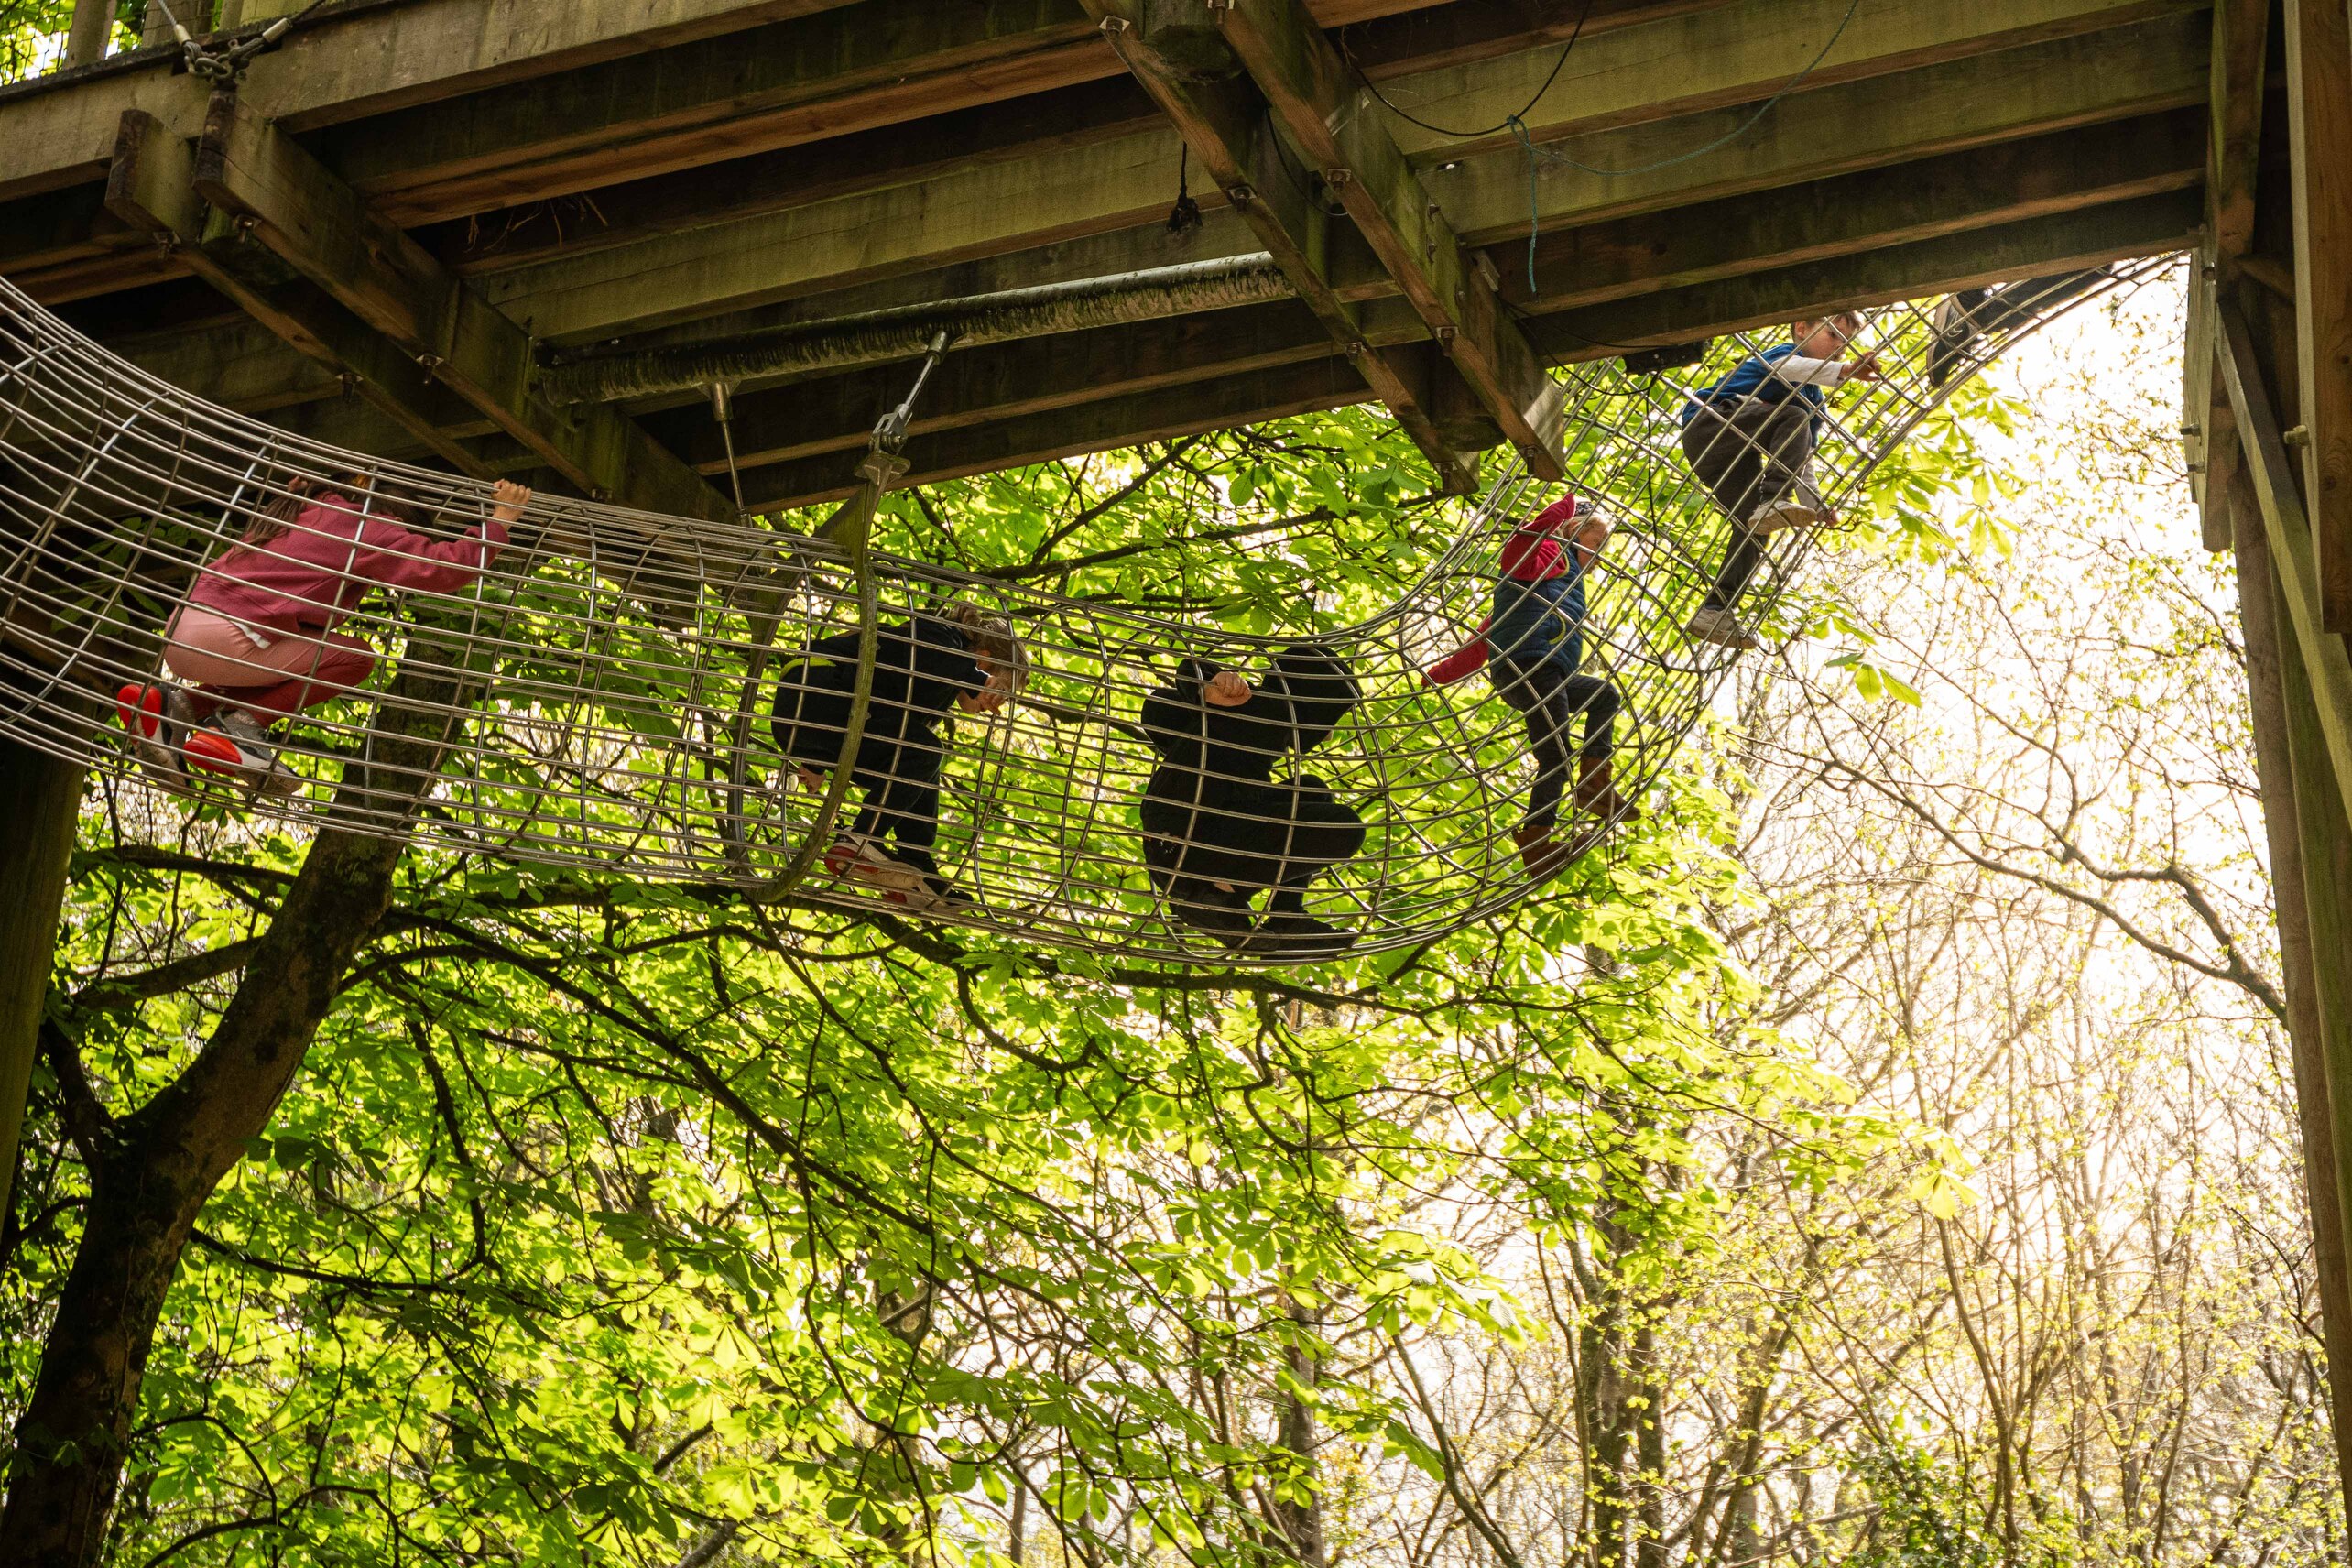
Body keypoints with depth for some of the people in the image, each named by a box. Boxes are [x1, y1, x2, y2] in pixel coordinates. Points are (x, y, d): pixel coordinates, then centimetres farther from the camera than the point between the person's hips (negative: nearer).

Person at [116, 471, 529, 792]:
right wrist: (498, 522, 6)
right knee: (355, 656, 2)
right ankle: (240, 725, -9)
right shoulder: (363, 527, 1)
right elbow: (444, 565, -6)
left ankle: (184, 703, 4)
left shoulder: (295, 511, 25)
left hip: (179, 631, 8)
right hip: (224, 638, -8)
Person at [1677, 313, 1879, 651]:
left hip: (1737, 456, 8)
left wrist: (1814, 504, 8)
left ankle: (1715, 612, -17)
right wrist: (1846, 370, -38)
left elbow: (1800, 460, 24)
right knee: (1795, 417, -26)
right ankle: (1773, 503, -44)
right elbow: (1784, 368, -26)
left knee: (1754, 528, -9)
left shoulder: (1814, 400, 26)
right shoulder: (1786, 352, 3)